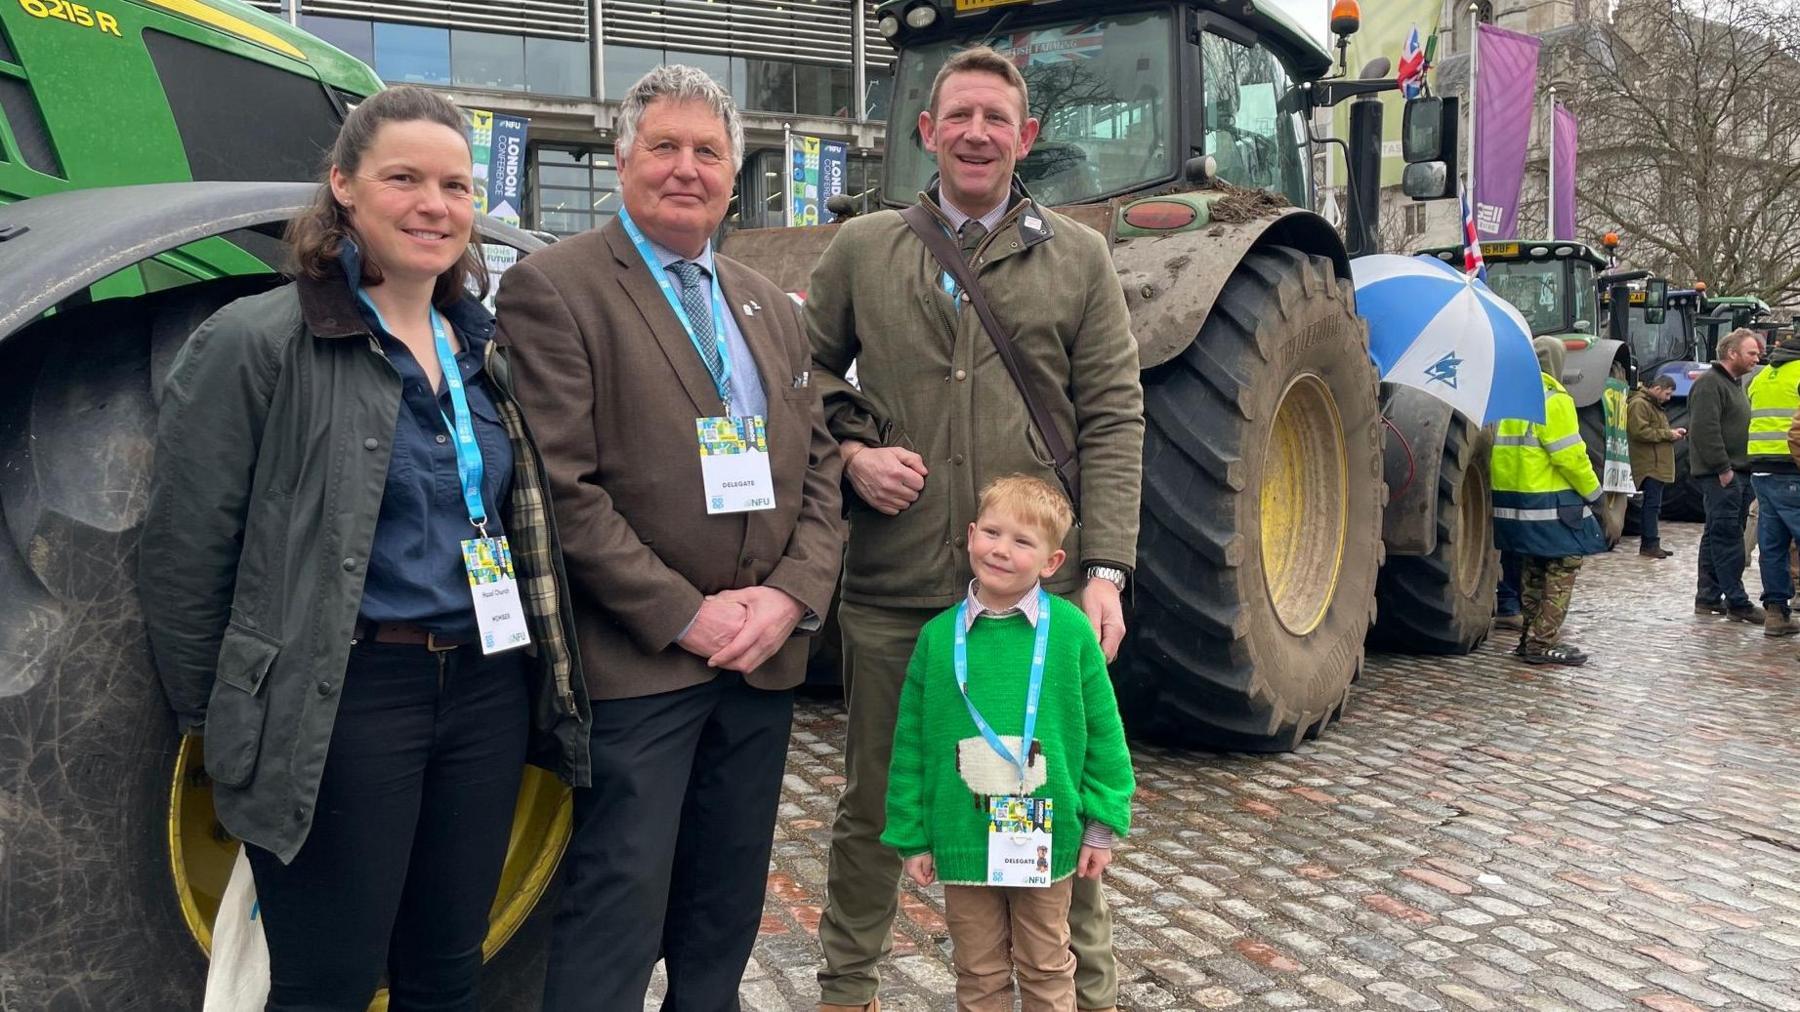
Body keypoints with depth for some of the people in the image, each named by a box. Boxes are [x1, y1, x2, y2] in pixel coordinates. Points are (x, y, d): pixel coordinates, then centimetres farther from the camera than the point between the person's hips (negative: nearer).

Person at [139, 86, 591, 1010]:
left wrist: (541, 679, 14)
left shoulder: (483, 350, 11)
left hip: (486, 691, 6)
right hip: (342, 701, -6)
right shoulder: (255, 344, -10)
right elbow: (185, 555, -8)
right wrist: (224, 723, -4)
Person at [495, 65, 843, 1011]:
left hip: (764, 660, 7)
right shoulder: (551, 286, -7)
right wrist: (686, 616, -15)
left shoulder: (768, 305, 14)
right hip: (636, 666, -6)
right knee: (618, 915, 2)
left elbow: (818, 466, 11)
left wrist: (791, 594, -5)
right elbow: (561, 487, -14)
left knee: (725, 914, 17)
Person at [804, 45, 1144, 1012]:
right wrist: (849, 453, -4)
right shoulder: (861, 249, 7)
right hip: (892, 584, 1)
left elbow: (1113, 422, 1)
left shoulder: (1079, 258, 5)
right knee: (873, 803, 14)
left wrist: (1105, 568, -7)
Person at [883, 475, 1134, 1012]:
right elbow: (911, 742, 0)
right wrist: (912, 837, 1)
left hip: (1046, 841, -1)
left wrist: (1103, 824, -2)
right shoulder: (938, 636, -5)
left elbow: (1103, 730, -3)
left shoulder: (1070, 630, -10)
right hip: (963, 841, 1)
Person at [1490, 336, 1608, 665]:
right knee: (1563, 566, -1)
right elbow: (1570, 455, -15)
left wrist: (1509, 483, 12)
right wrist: (1592, 491, -5)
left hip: (1510, 496, 8)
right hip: (1550, 501, -8)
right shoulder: (1553, 400, -13)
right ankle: (1543, 644, -3)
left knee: (1532, 568, 17)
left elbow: (1501, 446, 8)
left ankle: (1529, 638, 22)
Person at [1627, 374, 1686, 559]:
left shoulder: (1654, 405, 24)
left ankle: (1651, 544, 12)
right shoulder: (1639, 404, -11)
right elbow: (1640, 432, -21)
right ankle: (1649, 544, -10)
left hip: (1659, 465, 11)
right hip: (1650, 465, -11)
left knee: (1653, 505, 10)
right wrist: (1667, 434, -14)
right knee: (1652, 504, -11)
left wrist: (1673, 433, 13)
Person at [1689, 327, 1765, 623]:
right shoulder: (1709, 383, -11)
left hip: (1737, 473, 10)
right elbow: (1705, 430, -20)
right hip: (1720, 475, -10)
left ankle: (1708, 598, 16)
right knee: (1727, 537, -8)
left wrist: (1744, 469, 17)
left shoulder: (1735, 383, 21)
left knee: (1717, 537, 11)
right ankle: (1737, 601, -6)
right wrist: (1723, 468, -20)